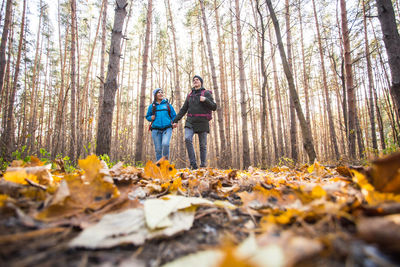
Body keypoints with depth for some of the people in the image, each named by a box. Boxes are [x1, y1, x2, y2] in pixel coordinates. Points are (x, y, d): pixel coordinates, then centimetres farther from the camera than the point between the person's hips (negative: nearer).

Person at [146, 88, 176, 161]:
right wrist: (151, 118, -2)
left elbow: (174, 115, 15)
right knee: (158, 149, 0)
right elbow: (147, 117, 20)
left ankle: (165, 160, -2)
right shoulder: (152, 106, 13)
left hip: (167, 129, -1)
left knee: (165, 144, -24)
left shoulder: (168, 105, 12)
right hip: (156, 130, 1)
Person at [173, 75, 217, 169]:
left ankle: (203, 165, 13)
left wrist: (205, 100, -15)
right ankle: (193, 164, -15)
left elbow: (214, 107, 0)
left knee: (203, 145, 1)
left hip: (202, 123, -3)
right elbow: (183, 109, 18)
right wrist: (176, 120, 11)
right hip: (190, 122, 3)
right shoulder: (190, 95, 18)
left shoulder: (206, 93, 6)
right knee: (187, 139, -20)